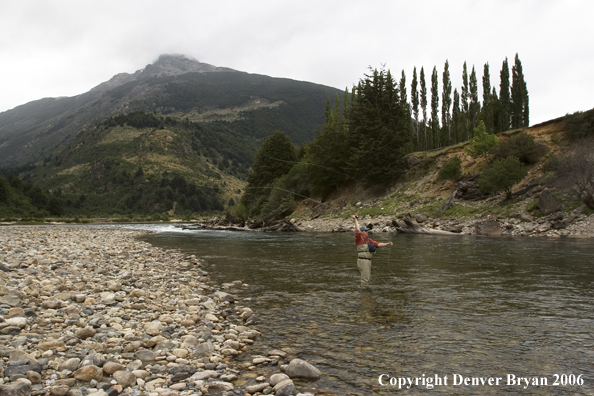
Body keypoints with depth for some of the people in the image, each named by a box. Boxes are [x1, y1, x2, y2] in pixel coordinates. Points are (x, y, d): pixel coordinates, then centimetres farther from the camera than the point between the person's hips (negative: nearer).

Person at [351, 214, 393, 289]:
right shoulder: (359, 238, -8)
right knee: (365, 278, -9)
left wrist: (388, 244, -2)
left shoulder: (369, 240, 14)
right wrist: (356, 220, -19)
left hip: (368, 261, 8)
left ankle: (366, 288, 29)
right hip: (362, 260, -8)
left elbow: (378, 244, 9)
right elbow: (358, 230, -25)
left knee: (367, 277, 18)